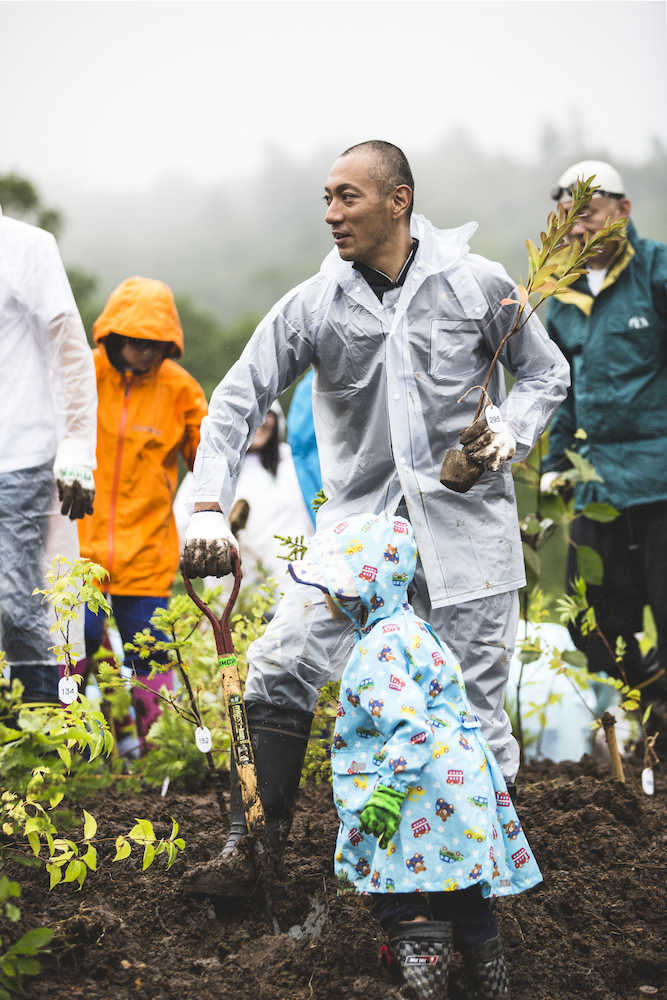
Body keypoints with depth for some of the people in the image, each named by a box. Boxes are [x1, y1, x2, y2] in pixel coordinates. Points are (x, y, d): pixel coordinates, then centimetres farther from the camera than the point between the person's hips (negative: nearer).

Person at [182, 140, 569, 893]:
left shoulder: (477, 285, -4)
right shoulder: (311, 305, -2)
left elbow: (544, 372, 10)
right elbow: (239, 399, -1)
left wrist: (513, 435, -9)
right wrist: (209, 507, -12)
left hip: (464, 521, -2)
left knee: (473, 704, 2)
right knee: (280, 672, -6)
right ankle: (259, 840, 9)